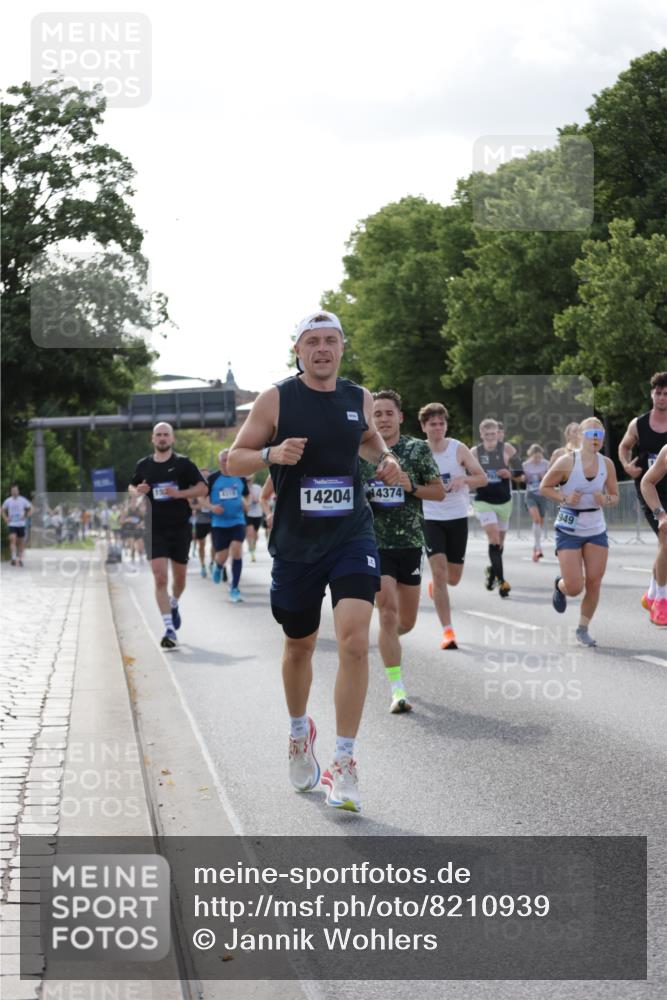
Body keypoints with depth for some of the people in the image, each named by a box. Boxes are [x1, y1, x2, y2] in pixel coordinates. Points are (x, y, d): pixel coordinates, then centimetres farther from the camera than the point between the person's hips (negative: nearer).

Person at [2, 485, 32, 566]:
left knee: (21, 542, 6)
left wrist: (25, 517, -7)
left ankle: (20, 559, 17)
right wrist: (6, 519, 1)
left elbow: (30, 509, 7)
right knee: (13, 540, -18)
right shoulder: (8, 501, 2)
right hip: (11, 524, -1)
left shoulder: (23, 500, -1)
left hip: (21, 525, 1)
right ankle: (14, 558, -23)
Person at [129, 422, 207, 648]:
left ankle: (174, 604, 47)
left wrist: (179, 493, -18)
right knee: (160, 578, -12)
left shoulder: (183, 463, -2)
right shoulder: (143, 465, 5)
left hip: (180, 527, 0)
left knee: (179, 577, 14)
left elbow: (202, 488, -3)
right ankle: (169, 630, -12)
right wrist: (138, 491, -4)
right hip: (155, 529, 0)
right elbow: (132, 487, 20)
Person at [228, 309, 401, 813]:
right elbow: (236, 459, -1)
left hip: (352, 534, 1)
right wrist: (272, 454, -20)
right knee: (300, 644, 15)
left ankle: (344, 762, -9)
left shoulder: (359, 398, 5)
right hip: (295, 541, -1)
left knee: (355, 641, -17)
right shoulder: (275, 399, -4)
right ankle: (300, 733, 43)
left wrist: (385, 458, 6)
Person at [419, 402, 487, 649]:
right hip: (431, 519, -2)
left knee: (453, 578, 9)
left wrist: (463, 479, -22)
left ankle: (435, 584, 48)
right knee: (439, 572, -15)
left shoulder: (459, 449, -4)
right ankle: (447, 631, -12)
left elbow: (482, 478, -3)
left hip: (457, 518, 2)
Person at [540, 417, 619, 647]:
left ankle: (583, 628, 18)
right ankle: (560, 586, 30)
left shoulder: (607, 464, -1)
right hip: (569, 531, -4)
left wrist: (606, 500, -13)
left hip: (596, 530, 4)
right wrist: (564, 498, -18)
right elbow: (544, 487, -3)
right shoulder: (566, 462, -14)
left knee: (594, 583, -1)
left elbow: (615, 496, 9)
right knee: (574, 587, -8)